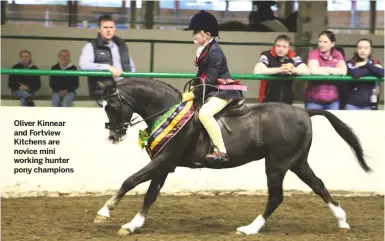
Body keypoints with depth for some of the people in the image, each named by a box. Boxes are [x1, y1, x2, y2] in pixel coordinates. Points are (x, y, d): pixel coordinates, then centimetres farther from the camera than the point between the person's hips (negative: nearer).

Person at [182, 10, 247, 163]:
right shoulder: (203, 50, 12)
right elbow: (201, 76, 19)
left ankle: (221, 152, -37)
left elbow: (210, 80, -22)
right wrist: (191, 91, 9)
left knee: (204, 113, -35)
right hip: (211, 90, 11)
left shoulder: (214, 52, -19)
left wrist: (191, 95, -20)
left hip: (222, 91, -11)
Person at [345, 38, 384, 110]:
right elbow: (355, 73, -24)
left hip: (368, 105, 3)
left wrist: (367, 64, -10)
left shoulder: (375, 63, 8)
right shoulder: (351, 63, -1)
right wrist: (374, 71, -10)